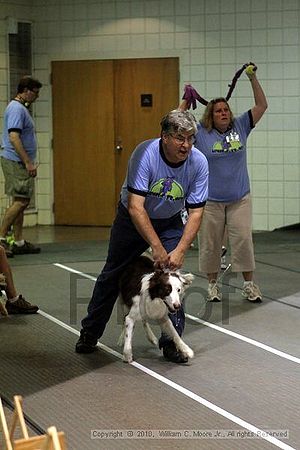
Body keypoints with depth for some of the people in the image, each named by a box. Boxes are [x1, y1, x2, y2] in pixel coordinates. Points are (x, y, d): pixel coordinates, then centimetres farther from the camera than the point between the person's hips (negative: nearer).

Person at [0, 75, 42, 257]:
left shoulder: (21, 108, 18)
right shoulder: (17, 109, -15)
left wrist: (28, 162, 22)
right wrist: (28, 162, -24)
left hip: (20, 163, 11)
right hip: (16, 162, -11)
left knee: (21, 201, 10)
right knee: (21, 201, -13)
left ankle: (19, 242, 13)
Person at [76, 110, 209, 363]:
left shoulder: (198, 162, -23)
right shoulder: (145, 154, -32)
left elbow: (195, 212, -18)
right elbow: (136, 207, -36)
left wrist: (180, 250, -29)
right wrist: (157, 247, -39)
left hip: (170, 222, 2)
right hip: (133, 219, -1)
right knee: (113, 275, 9)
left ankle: (172, 342, 0)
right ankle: (90, 333, 26)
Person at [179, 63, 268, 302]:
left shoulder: (240, 127, 3)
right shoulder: (201, 133, -1)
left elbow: (262, 105, 3)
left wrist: (253, 78, -3)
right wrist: (187, 100, -6)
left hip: (240, 199, 1)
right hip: (210, 200, -1)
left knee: (243, 240, -2)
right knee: (210, 243, 5)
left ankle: (249, 284, 8)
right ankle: (213, 283, 19)